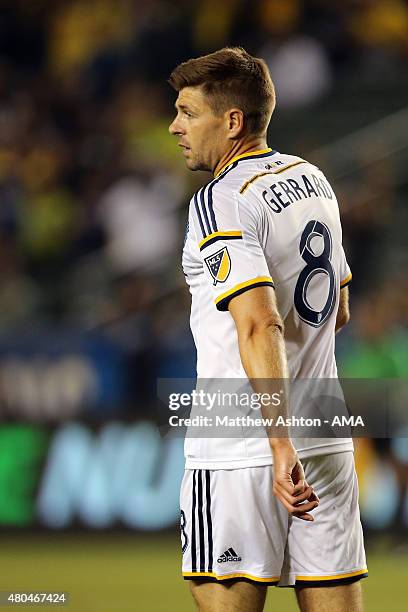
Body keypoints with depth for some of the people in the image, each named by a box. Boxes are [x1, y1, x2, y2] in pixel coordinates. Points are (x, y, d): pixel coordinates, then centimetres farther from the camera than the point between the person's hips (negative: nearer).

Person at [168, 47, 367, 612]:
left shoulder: (222, 201, -12)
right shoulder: (313, 179, 13)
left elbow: (261, 325, -24)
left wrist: (281, 445, -30)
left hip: (241, 451, -8)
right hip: (327, 439, 8)